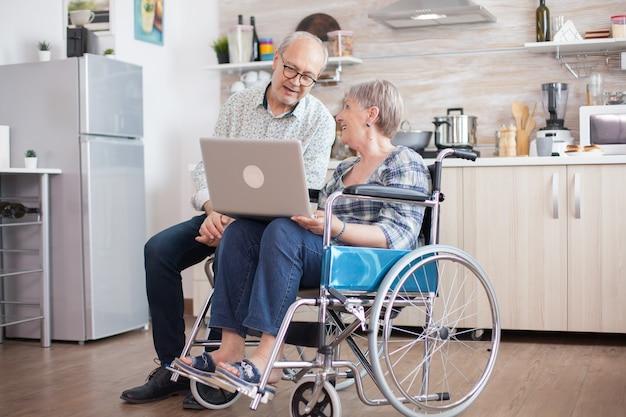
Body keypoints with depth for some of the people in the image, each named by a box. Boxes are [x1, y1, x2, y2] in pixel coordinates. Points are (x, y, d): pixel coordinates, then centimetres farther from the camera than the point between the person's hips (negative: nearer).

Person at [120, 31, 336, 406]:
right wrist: (214, 211, -19)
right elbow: (208, 166, 3)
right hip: (225, 215, 5)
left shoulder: (320, 119, -6)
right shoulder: (238, 104, 6)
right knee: (159, 249, -15)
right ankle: (172, 368, -10)